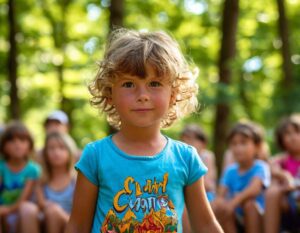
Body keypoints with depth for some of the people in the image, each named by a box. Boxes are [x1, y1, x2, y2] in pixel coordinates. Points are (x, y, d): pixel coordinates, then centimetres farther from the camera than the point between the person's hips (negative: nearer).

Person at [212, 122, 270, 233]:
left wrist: (234, 201, -45)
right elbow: (220, 195, -7)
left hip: (257, 218, -4)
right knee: (219, 207, -22)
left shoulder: (260, 167, -11)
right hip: (237, 218, 4)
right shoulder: (230, 171, 3)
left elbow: (254, 189, -30)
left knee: (249, 203, -32)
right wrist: (217, 203, -32)